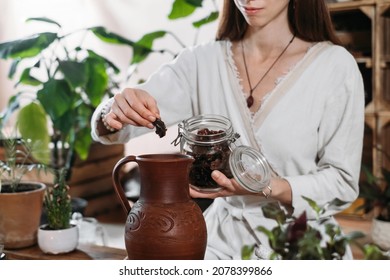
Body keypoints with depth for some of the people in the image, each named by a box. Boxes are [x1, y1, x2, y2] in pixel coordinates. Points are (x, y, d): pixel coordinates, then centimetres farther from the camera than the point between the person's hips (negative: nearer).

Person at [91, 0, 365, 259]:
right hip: (224, 240, 2)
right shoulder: (201, 61, -1)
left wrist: (270, 188, -24)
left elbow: (342, 182, -6)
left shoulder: (335, 65, -8)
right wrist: (118, 111, -32)